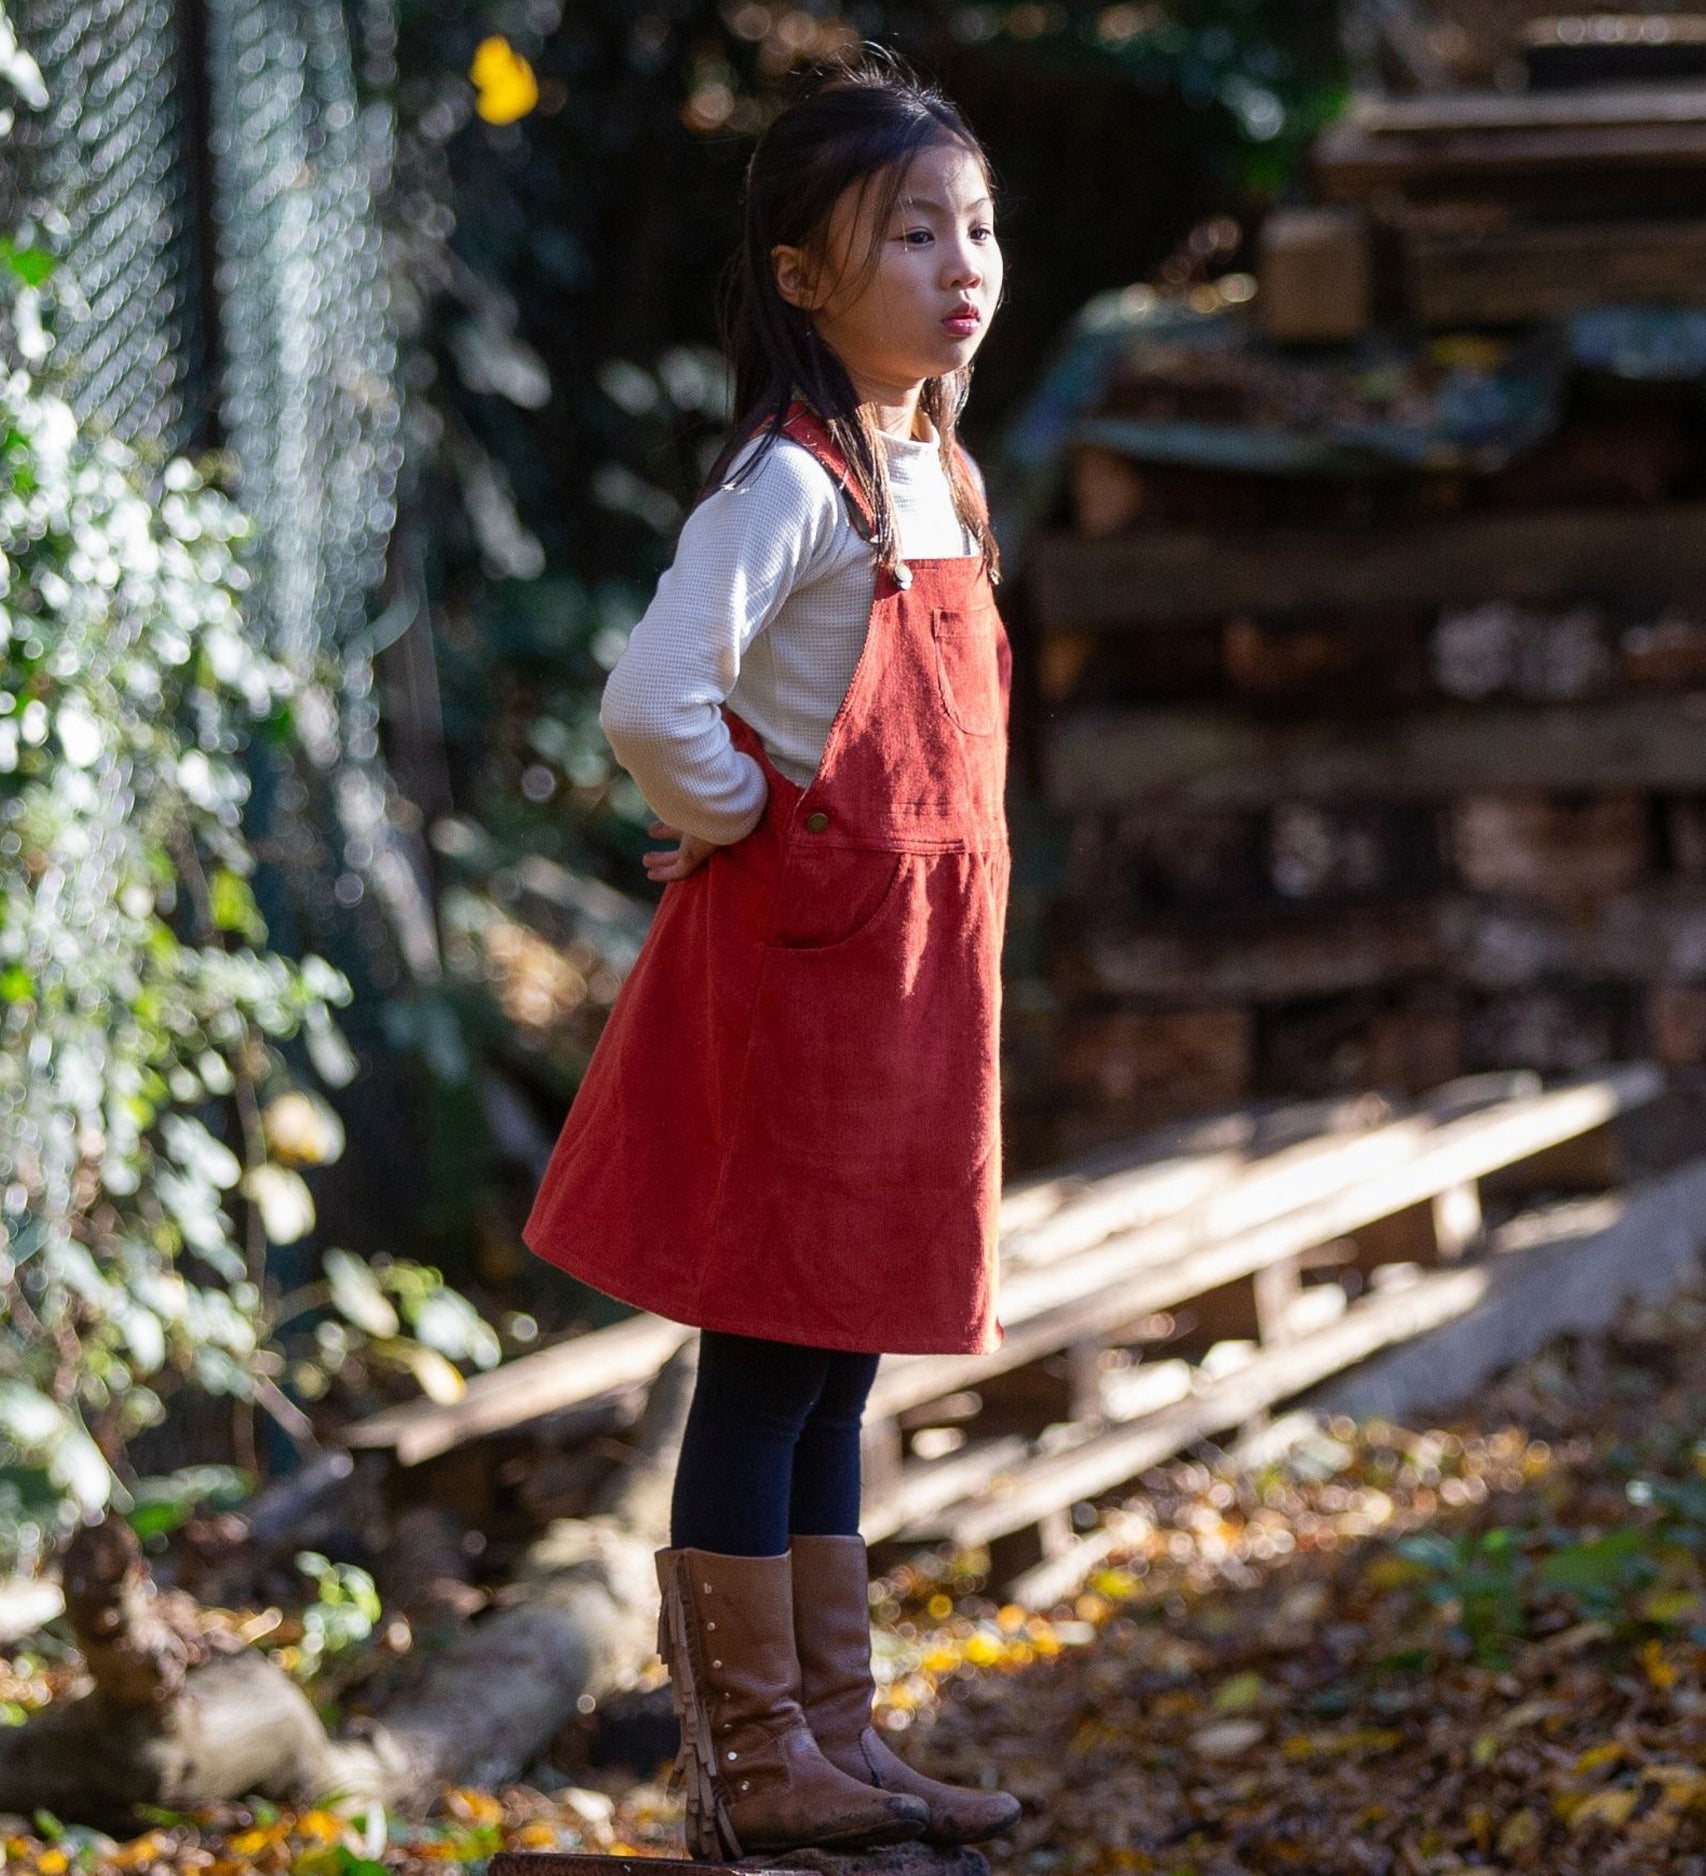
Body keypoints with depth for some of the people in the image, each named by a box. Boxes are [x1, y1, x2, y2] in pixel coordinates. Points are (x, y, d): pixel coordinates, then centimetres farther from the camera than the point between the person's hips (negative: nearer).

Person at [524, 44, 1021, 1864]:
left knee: (834, 1373, 14)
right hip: (799, 956, -9)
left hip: (911, 961, 9)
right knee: (768, 1364, 0)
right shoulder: (792, 481, -17)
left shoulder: (932, 471, 11)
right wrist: (738, 820, -13)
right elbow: (651, 701, -30)